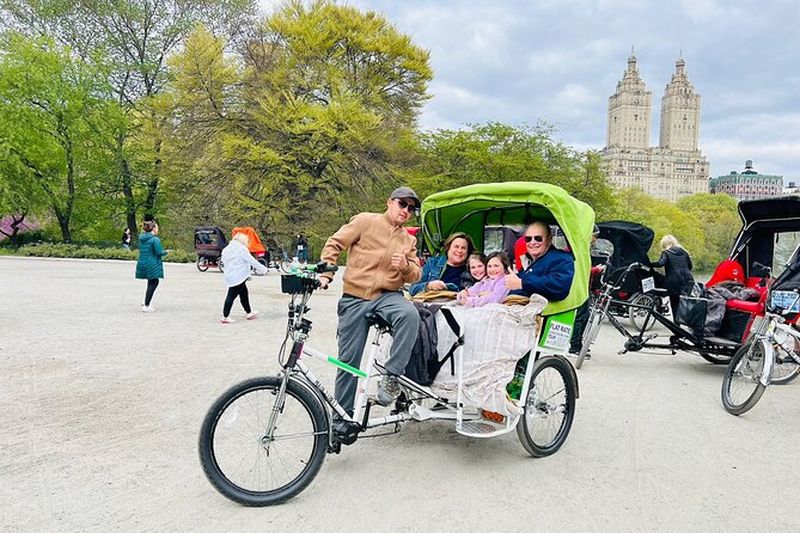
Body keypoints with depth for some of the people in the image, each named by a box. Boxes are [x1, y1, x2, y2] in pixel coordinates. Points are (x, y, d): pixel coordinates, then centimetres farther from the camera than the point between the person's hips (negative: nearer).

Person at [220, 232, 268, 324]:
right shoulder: (241, 249, -11)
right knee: (231, 296, -4)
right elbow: (252, 261, -11)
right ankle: (225, 317, 0)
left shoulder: (227, 248, 14)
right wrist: (263, 269, -1)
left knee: (244, 293, 17)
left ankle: (249, 313, 25)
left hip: (230, 276, 9)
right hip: (237, 277, -9)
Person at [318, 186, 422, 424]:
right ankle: (341, 416, 17)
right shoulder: (366, 221, 4)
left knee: (410, 314, -34)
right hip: (355, 299, -2)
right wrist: (326, 273, -8)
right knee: (349, 359, 0)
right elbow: (334, 244, 2)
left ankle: (392, 375, -24)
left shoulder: (409, 240, 17)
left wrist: (406, 266, -9)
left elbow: (415, 275, 14)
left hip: (388, 296, 2)